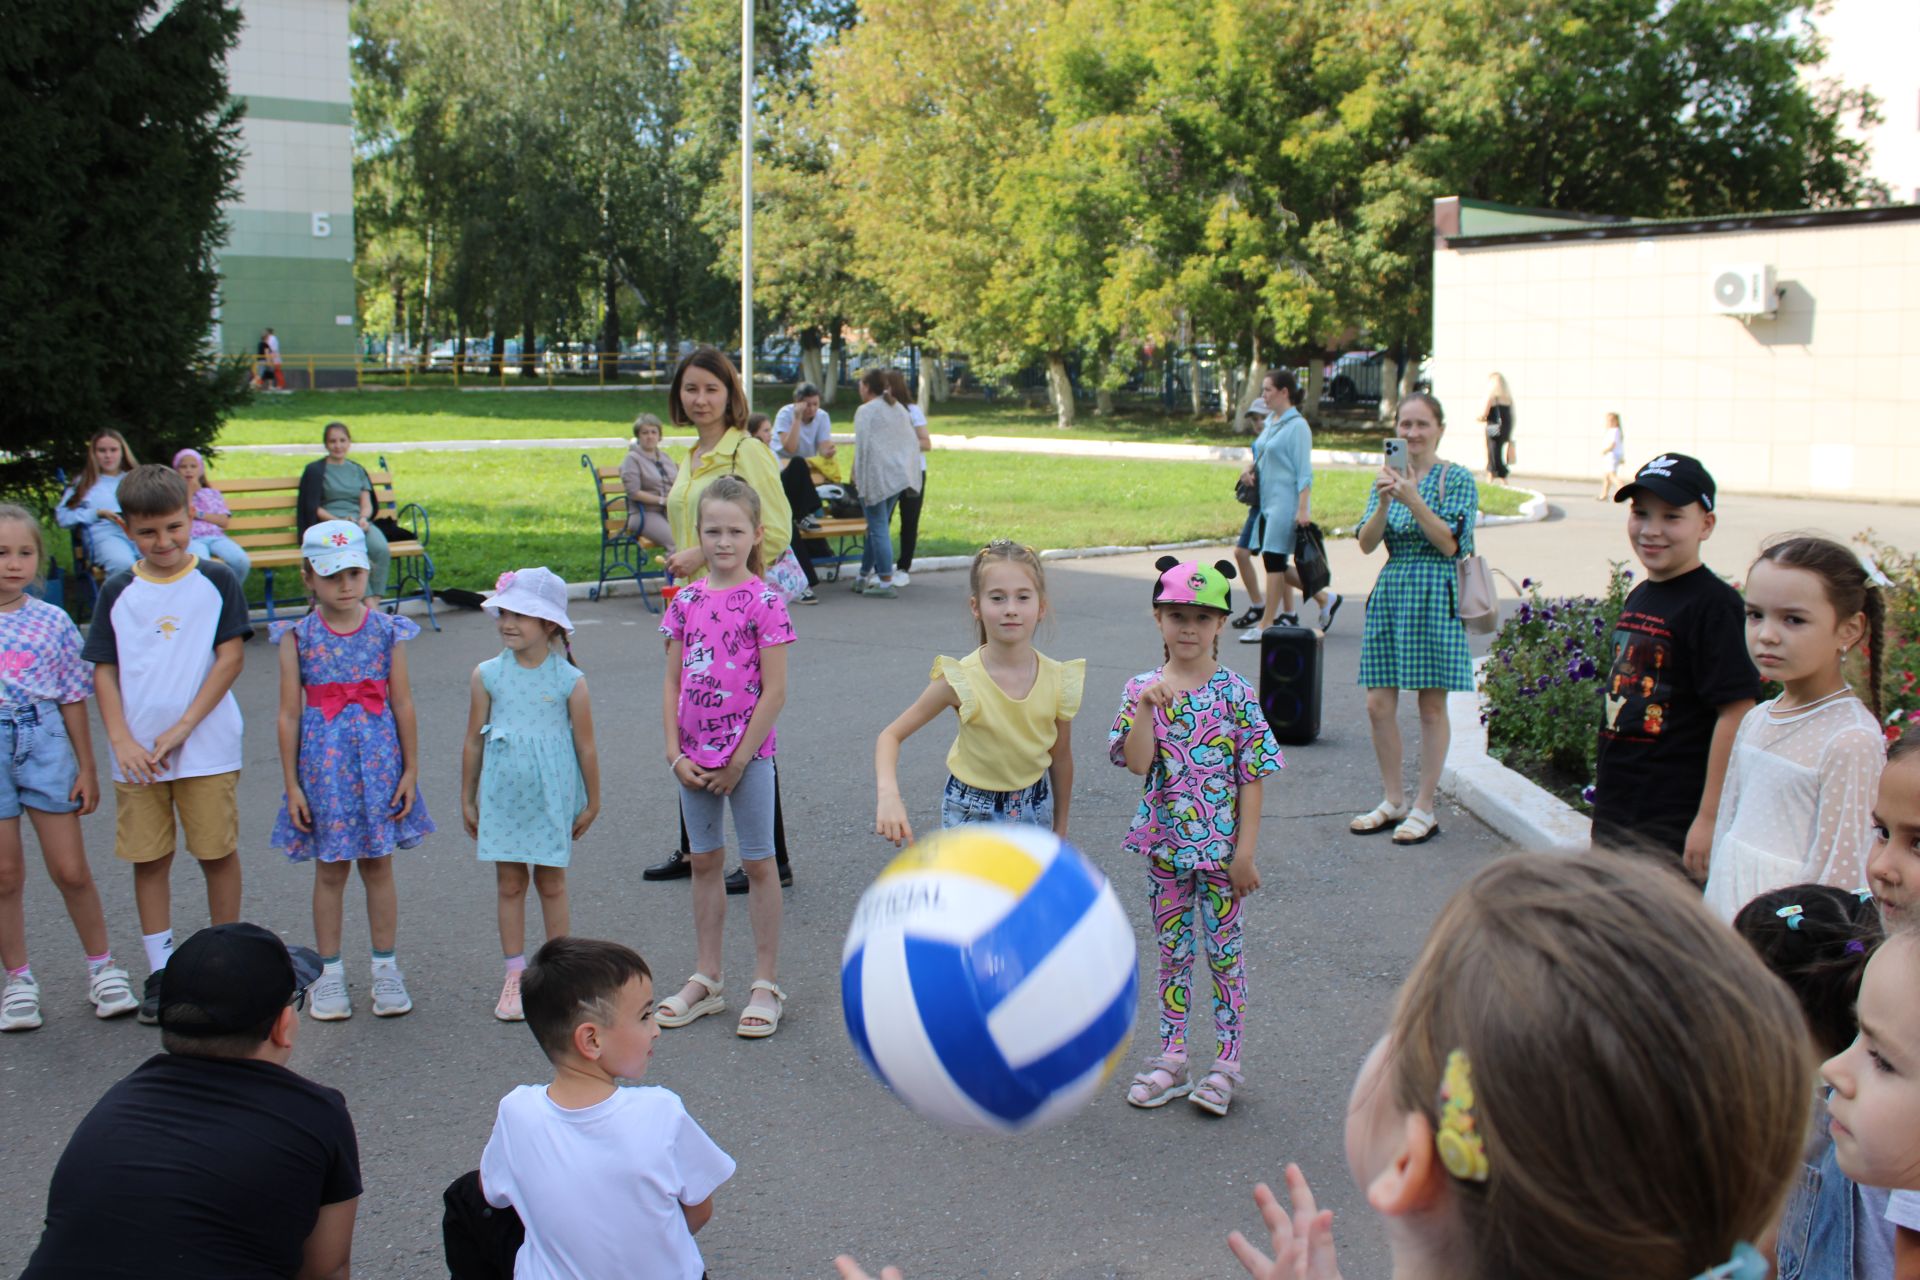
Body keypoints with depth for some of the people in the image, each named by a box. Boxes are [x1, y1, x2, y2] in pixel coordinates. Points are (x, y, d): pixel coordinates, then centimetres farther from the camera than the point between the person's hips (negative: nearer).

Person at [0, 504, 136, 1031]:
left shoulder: (53, 621, 0)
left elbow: (73, 698, 3)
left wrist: (87, 767, 4)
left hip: (45, 744, 0)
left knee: (70, 870, 5)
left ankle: (102, 967, 21)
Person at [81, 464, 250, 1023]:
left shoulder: (216, 580, -1)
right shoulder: (118, 591, 5)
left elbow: (231, 658, -6)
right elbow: (105, 670, 4)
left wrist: (182, 728, -12)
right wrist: (121, 740, -9)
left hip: (206, 747, -2)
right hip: (137, 754, 2)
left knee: (218, 851, 3)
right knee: (148, 858, 7)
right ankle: (160, 970, 18)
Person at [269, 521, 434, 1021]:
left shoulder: (387, 631, -2)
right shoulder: (298, 637, -4)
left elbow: (403, 705, 1)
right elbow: (289, 714, -3)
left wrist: (410, 771, 1)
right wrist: (292, 784, -4)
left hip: (378, 759, 1)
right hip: (324, 761, -1)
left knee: (378, 865, 10)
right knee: (330, 869, 8)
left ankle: (386, 968, 22)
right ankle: (330, 974, 20)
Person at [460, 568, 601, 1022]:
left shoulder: (570, 681, -8)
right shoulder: (487, 675, -2)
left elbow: (585, 746, 0)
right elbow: (473, 741, 5)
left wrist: (592, 802, 5)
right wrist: (467, 799, 8)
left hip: (552, 797, -2)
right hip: (502, 796, 2)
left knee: (551, 883, 7)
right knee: (509, 883, 7)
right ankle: (515, 976, 17)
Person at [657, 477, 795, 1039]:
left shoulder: (765, 602, -11)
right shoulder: (686, 600, 4)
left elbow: (775, 691, -13)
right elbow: (672, 683, 6)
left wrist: (738, 761, -12)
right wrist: (676, 754, -3)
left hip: (748, 751, -5)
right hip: (695, 756, 5)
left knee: (758, 863, 4)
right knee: (704, 861, 13)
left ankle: (767, 985, 14)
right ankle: (706, 980, 24)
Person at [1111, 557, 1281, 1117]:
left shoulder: (1236, 694, -9)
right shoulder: (1142, 689, -2)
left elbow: (1252, 778, -8)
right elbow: (1138, 763, -12)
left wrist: (1245, 853, -10)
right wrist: (1145, 708, -22)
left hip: (1220, 848, -3)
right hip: (1166, 845, 3)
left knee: (1223, 950, 7)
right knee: (1172, 951, 13)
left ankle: (1226, 1063, 19)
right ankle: (1172, 1059, 24)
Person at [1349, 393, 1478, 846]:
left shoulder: (1457, 478, -3)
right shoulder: (1389, 478, 11)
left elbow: (1451, 543, -14)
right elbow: (1367, 543, 1)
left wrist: (1413, 500, -22)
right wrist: (1384, 502, -15)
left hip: (1434, 595, -5)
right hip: (1391, 591, 5)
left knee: (1431, 705, 2)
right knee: (1378, 704, 5)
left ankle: (1424, 809, 12)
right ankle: (1394, 802, 20)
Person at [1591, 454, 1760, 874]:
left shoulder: (1714, 605, -14)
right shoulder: (1639, 598, 11)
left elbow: (1737, 713, -18)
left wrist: (1710, 818, -19)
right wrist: (1607, 800, 18)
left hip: (1677, 824, -8)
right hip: (1615, 816, 8)